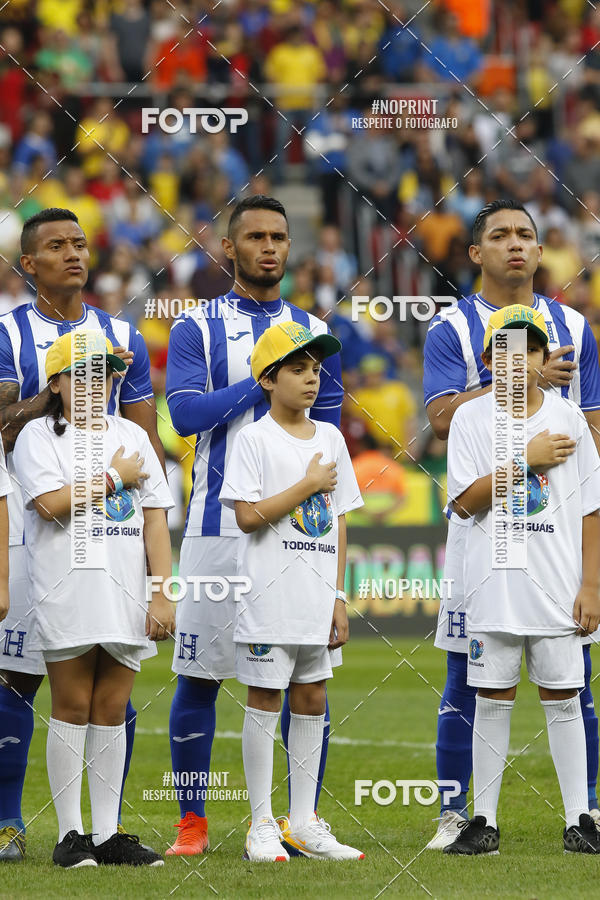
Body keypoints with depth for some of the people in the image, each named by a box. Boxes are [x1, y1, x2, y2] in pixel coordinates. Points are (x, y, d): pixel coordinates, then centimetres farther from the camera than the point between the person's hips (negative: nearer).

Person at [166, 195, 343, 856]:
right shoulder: (196, 328, 5)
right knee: (199, 674, -1)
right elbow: (187, 413, -10)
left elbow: (327, 435, 12)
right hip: (216, 527, -2)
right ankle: (191, 822, 8)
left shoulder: (314, 332, 13)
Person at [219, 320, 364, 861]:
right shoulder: (255, 439, -6)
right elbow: (248, 515, -15)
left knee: (312, 703, 9)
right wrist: (309, 485, -12)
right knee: (265, 703, -2)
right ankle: (262, 825, 3)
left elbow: (339, 522, 13)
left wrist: (338, 597, 9)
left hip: (317, 598, 6)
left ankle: (303, 823, 15)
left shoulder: (330, 439, 12)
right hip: (270, 593, -6)